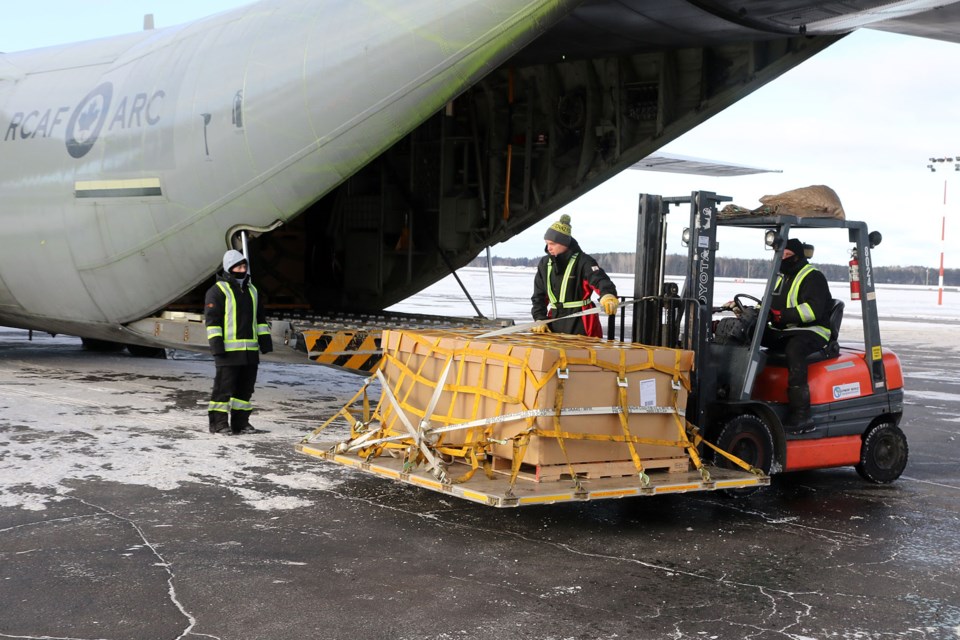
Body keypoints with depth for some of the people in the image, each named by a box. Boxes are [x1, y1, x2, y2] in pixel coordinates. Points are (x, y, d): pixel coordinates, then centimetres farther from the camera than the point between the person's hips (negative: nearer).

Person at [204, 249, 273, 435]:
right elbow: (212, 319, -8)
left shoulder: (251, 290, 19)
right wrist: (216, 344, -15)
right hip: (228, 348, -7)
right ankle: (218, 422, 1)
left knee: (246, 387, 9)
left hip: (250, 350, 7)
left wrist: (265, 340, 15)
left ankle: (240, 422, 16)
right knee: (224, 385, -5)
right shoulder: (218, 290, -3)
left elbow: (260, 319, 23)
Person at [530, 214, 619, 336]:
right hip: (555, 320, 6)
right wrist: (540, 320, 0)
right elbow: (539, 296, 13)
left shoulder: (583, 262, -10)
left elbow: (600, 280, -27)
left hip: (580, 323, -6)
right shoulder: (544, 263, 8)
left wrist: (608, 295, -50)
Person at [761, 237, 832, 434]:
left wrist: (781, 315, -29)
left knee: (794, 349, -40)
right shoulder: (780, 277, 22)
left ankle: (801, 415, -42)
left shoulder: (813, 277, -5)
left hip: (811, 332, -8)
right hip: (781, 332, 9)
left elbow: (813, 310, -20)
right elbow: (768, 305, 24)